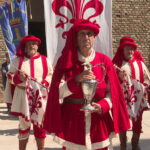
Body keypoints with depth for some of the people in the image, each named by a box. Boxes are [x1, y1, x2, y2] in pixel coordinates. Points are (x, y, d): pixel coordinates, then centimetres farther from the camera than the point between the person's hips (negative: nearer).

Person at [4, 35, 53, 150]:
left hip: (40, 96, 0)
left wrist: (45, 83, -12)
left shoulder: (44, 60, 8)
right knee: (24, 123, 6)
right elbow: (10, 76, 6)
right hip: (23, 96, 0)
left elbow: (51, 75, 7)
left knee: (39, 123, 4)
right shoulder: (18, 60, 7)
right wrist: (19, 77, -14)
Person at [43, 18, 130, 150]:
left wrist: (102, 106, -17)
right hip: (72, 123, -1)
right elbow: (57, 93, -7)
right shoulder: (66, 61, 1)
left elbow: (112, 92, 1)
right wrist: (77, 80, -21)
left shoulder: (104, 61, 3)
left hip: (98, 122, 1)